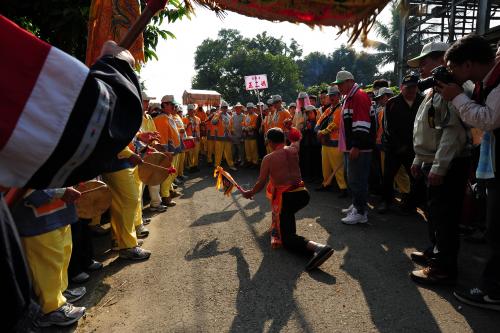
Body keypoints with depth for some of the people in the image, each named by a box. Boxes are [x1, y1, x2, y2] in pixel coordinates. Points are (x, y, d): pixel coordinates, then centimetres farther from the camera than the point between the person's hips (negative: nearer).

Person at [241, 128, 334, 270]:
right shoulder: (293, 149, 9)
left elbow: (261, 184, -1)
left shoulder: (268, 158, -4)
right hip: (303, 194, 6)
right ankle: (278, 226, 44)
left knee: (287, 239, -2)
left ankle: (317, 247, -30)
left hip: (287, 198, -6)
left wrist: (249, 193, 18)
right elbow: (296, 140, 35)